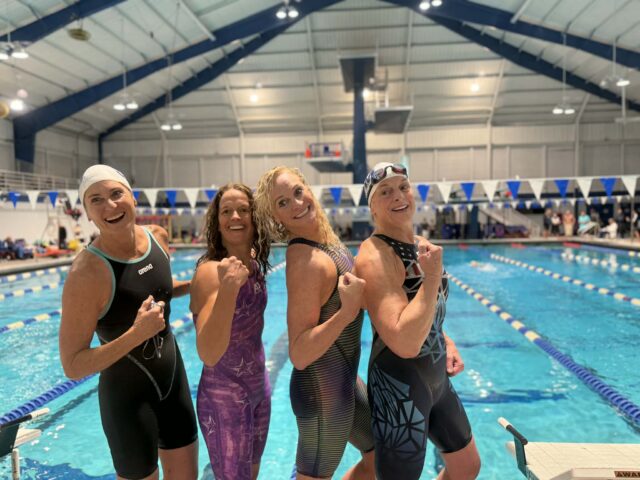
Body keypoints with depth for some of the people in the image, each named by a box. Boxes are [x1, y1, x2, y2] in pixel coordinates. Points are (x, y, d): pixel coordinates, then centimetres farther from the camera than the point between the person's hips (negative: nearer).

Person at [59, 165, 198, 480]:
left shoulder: (158, 237, -6)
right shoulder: (87, 272, -26)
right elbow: (73, 366, -23)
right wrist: (136, 334, -34)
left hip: (173, 378, 6)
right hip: (127, 395, -6)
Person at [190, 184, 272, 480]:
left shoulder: (255, 266, -2)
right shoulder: (210, 270, -24)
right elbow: (209, 354, -36)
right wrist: (228, 289, -45)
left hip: (259, 387, 7)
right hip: (224, 397, -7)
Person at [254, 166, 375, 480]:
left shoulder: (326, 240, 1)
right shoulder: (305, 260, -27)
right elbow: (299, 355, -29)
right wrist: (348, 310, -35)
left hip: (343, 380, 9)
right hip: (323, 391, -9)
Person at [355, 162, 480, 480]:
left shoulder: (422, 245, 4)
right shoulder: (375, 256, -24)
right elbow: (405, 343, -34)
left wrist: (446, 343, 4)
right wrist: (433, 276, -28)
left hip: (436, 379, 9)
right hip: (399, 387, -9)